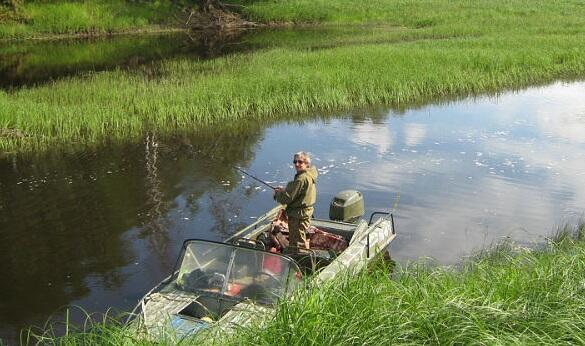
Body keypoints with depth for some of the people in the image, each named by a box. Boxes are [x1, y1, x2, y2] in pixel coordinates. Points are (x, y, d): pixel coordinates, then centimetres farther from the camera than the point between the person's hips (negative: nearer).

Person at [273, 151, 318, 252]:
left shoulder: (301, 179, -25)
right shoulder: (309, 176, 7)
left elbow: (287, 198, -23)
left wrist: (277, 193, -4)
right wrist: (284, 190, 7)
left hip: (298, 216, -10)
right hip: (305, 213, 10)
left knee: (298, 244, 2)